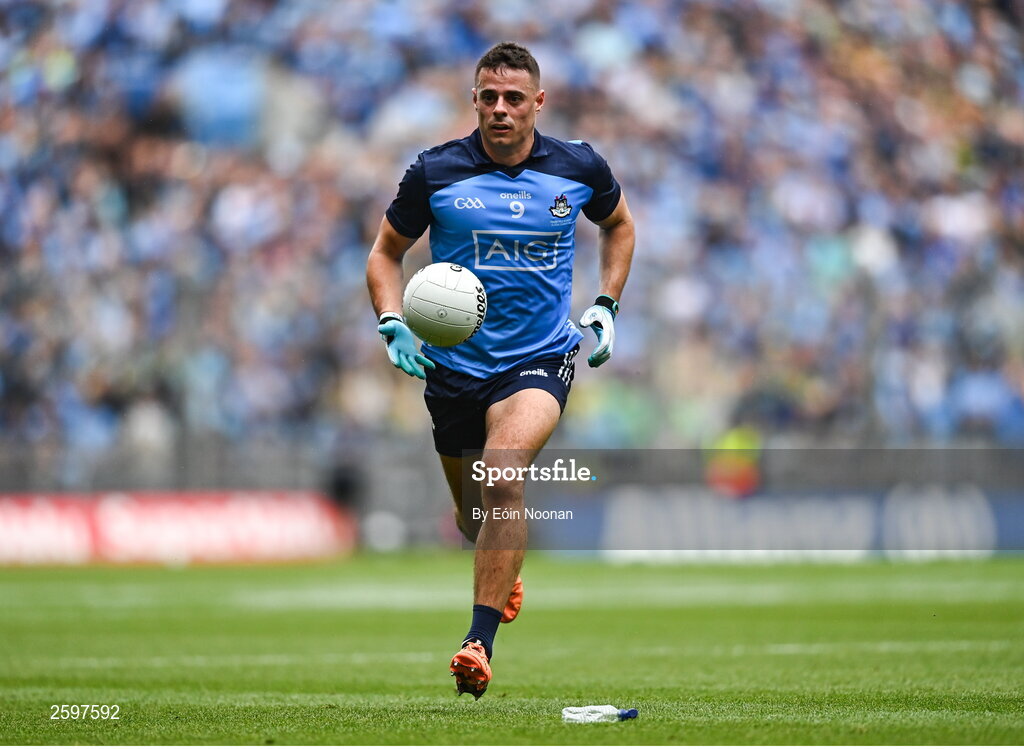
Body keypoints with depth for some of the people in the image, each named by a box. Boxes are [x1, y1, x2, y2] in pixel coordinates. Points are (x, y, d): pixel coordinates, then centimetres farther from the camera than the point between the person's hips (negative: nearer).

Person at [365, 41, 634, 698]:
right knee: (473, 513, 14)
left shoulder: (578, 168, -2)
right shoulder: (435, 172, -6)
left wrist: (606, 307, 8)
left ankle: (480, 643, -29)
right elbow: (386, 251, 7)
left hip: (541, 358, -2)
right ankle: (504, 572, 53)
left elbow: (618, 224, 19)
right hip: (454, 366, 2)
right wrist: (392, 323, -10)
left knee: (504, 478, -28)